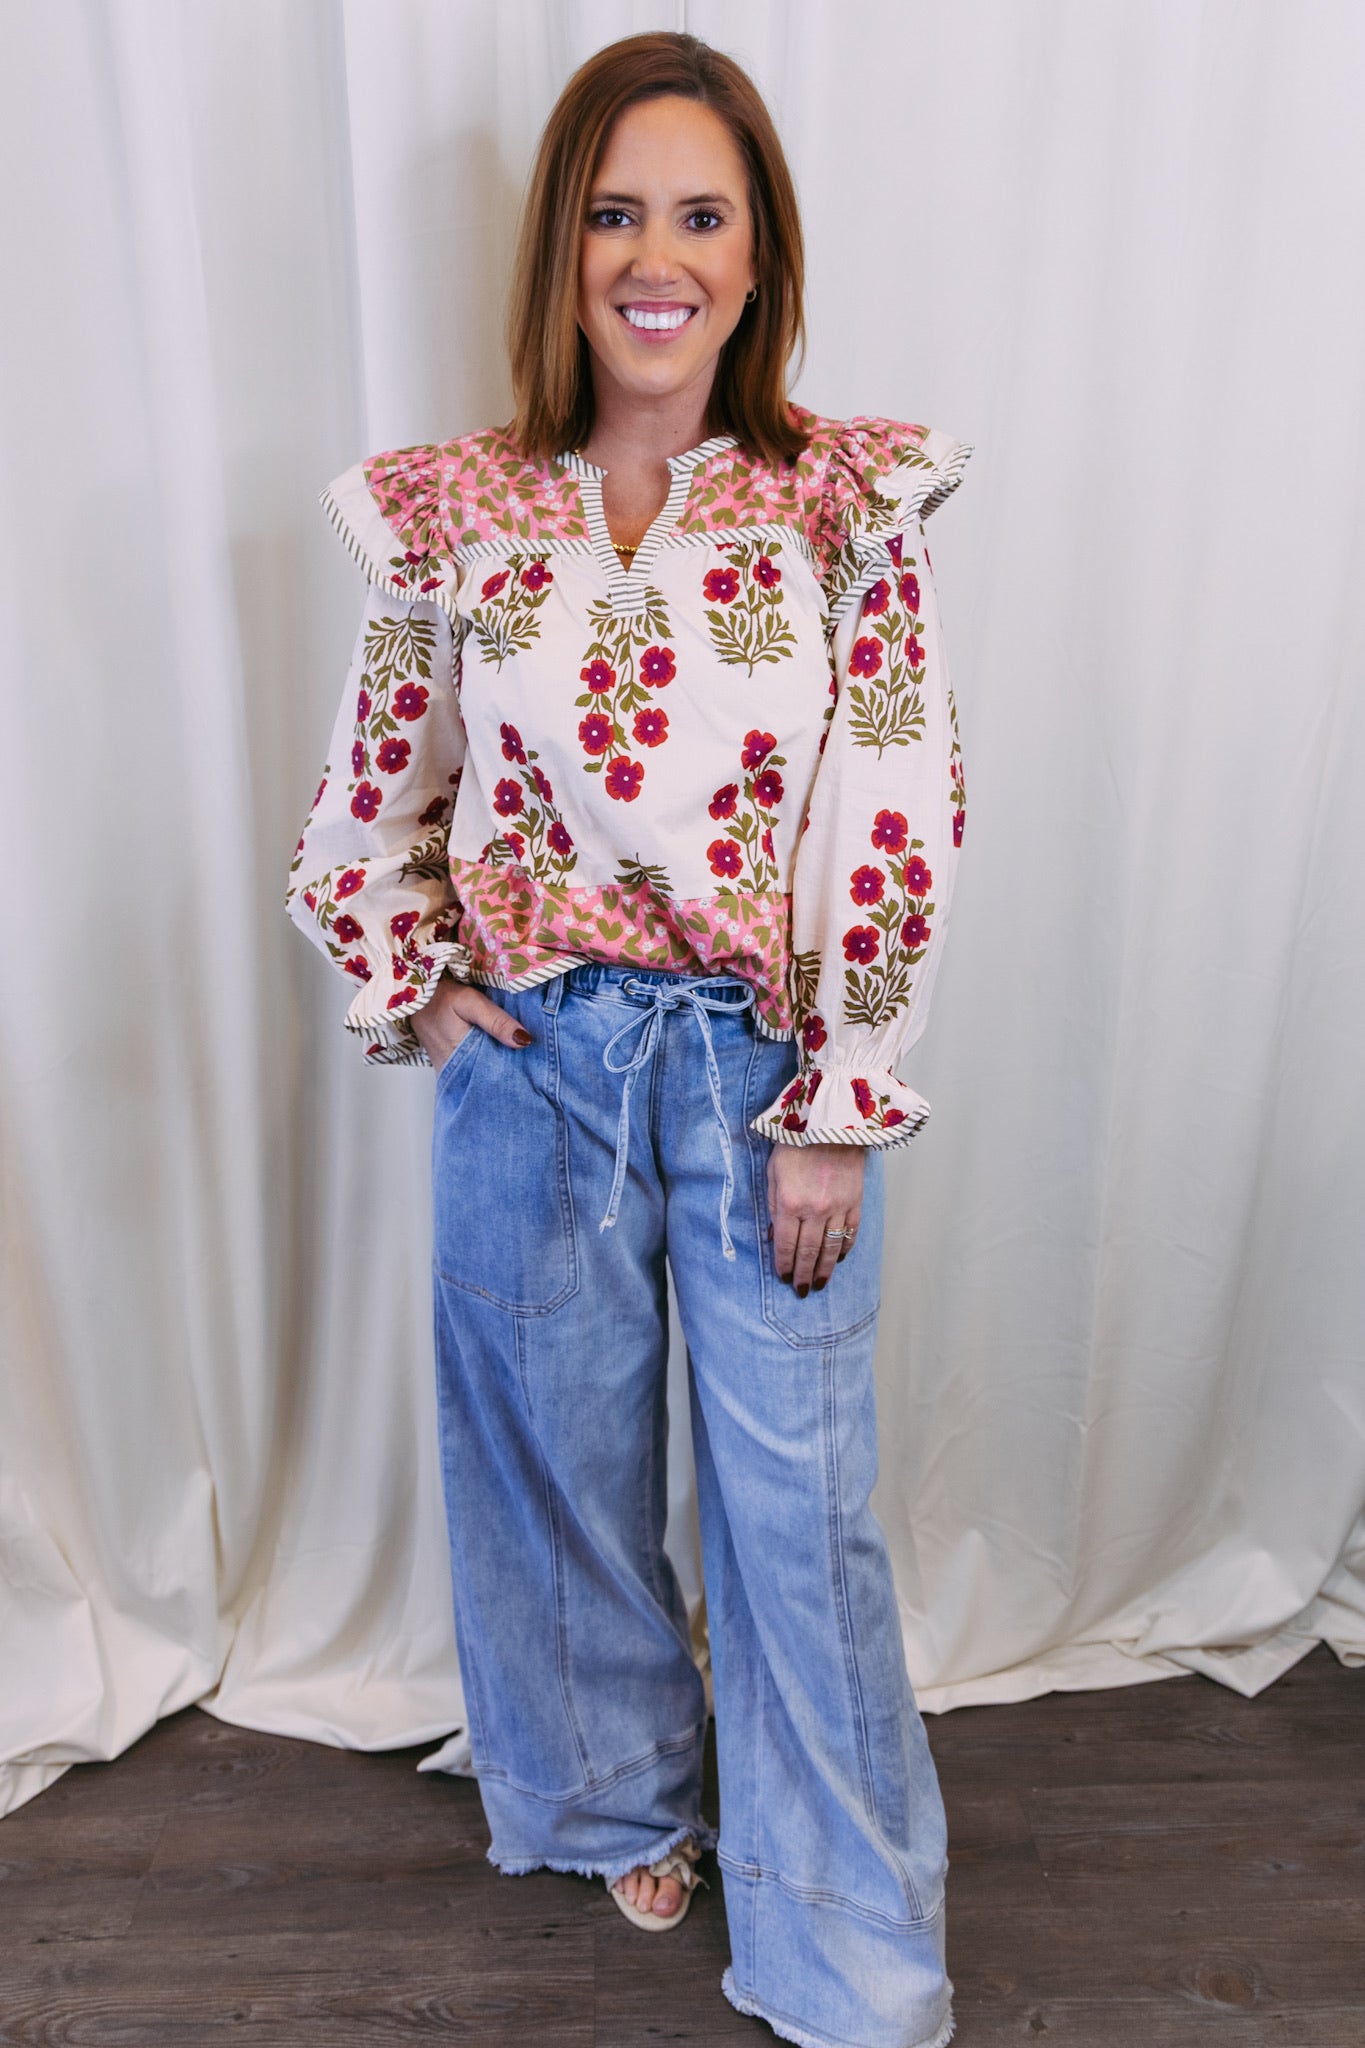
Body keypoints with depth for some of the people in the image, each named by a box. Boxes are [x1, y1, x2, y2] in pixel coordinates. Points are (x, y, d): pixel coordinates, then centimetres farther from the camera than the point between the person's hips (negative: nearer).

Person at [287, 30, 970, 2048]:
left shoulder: (850, 504, -3)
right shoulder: (454, 518, 1)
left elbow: (901, 824, -8)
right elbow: (370, 804, 11)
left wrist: (837, 1111, -10)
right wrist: (416, 995, 1)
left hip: (765, 1063, -1)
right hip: (533, 1066, 2)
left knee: (802, 1502, 6)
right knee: (562, 1456, 17)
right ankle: (619, 1791, 47)